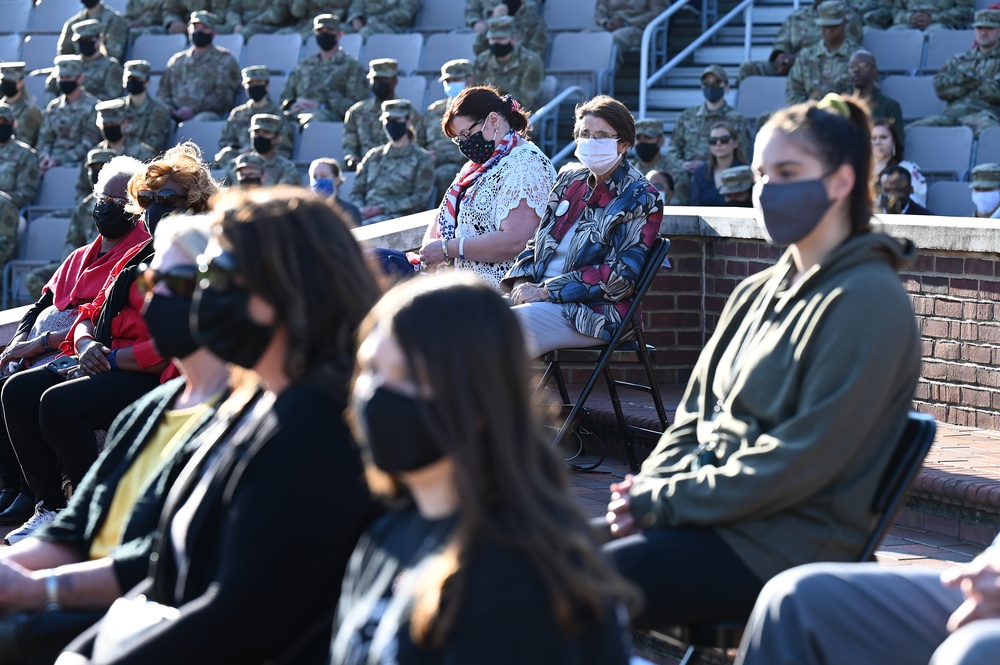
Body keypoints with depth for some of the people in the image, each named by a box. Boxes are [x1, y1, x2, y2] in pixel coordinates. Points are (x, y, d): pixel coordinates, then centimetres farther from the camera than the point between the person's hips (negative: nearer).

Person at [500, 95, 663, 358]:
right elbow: (538, 241, 22)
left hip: (597, 312, -7)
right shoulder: (570, 182, 17)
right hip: (542, 296, 7)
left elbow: (620, 277, -12)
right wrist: (522, 281, -1)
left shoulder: (641, 199, -4)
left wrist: (546, 291, -16)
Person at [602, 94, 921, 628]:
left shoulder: (867, 303, -11)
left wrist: (664, 502, -15)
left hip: (784, 543, -8)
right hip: (713, 512, 8)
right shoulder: (759, 293, 16)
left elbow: (802, 458, -17)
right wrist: (649, 488, -3)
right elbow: (694, 415, 18)